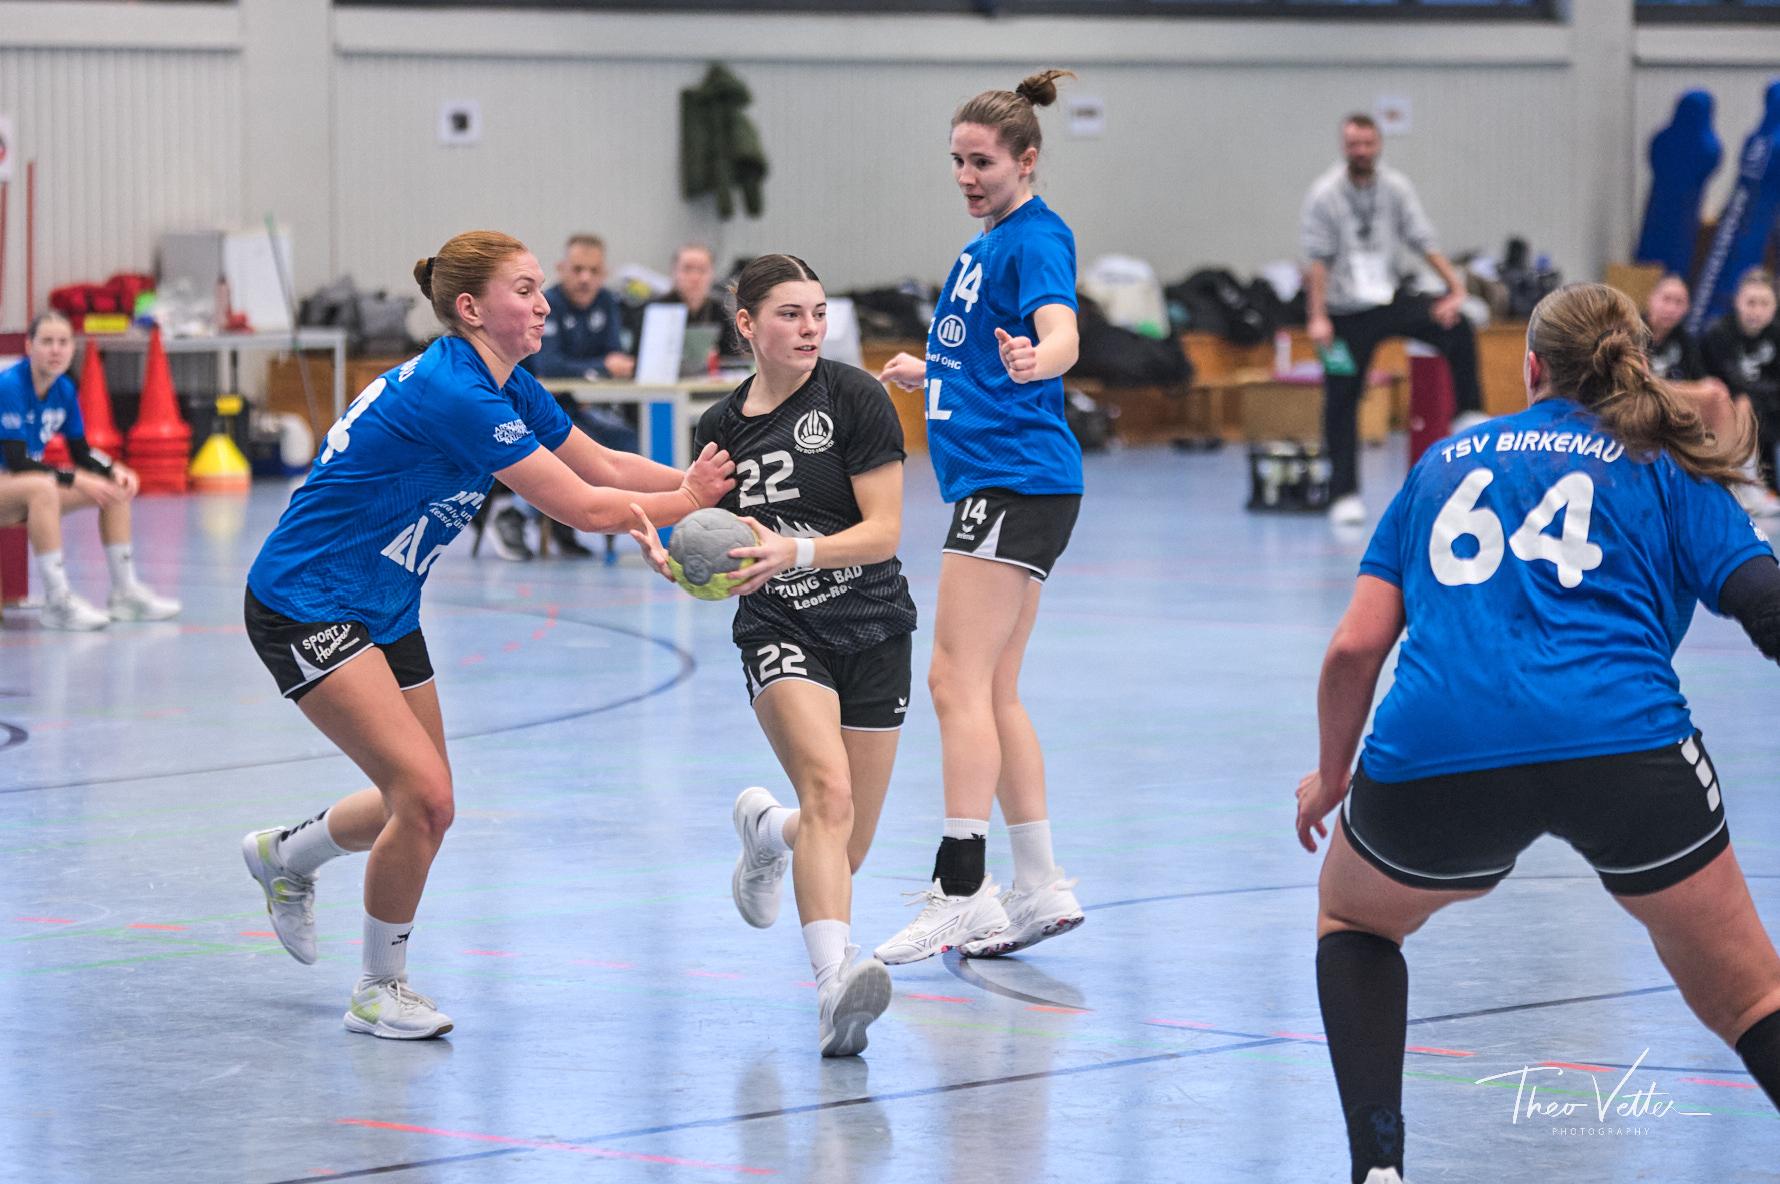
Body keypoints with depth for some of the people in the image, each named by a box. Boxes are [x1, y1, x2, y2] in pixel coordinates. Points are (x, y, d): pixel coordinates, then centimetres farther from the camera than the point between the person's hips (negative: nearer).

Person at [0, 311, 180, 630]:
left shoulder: (64, 389, 2)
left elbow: (81, 452, 10)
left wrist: (115, 471, -10)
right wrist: (75, 480, -29)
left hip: (28, 491, 9)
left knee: (117, 487, 2)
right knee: (41, 488, -40)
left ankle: (125, 591, 6)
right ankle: (57, 601, -39)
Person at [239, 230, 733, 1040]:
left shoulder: (508, 389, 3)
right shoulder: (453, 394, -26)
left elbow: (604, 466, 11)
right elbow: (581, 508, -24)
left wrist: (712, 482, -2)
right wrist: (686, 501, -13)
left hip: (384, 609, 10)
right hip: (304, 605, -10)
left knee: (421, 804, 15)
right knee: (425, 796, -17)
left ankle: (283, 855, 43)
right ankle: (379, 991, 2)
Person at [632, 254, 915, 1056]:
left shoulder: (853, 397, -9)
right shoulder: (721, 427, 3)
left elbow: (883, 530, -14)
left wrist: (795, 552, -30)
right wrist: (675, 563, -14)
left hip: (873, 633, 0)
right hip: (781, 635, 0)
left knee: (846, 849, 7)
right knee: (829, 794, -28)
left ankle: (767, 826, 43)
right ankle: (836, 978, -41)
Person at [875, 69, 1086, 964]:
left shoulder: (1037, 237, -10)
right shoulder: (985, 245, 19)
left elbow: (1060, 335, -30)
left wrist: (1035, 358, -50)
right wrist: (926, 374, 39)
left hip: (1017, 480, -10)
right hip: (993, 482, 10)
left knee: (958, 681, -14)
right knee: (994, 693, 11)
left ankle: (961, 891, -17)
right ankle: (1039, 890, 16)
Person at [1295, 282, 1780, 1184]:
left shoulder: (1445, 461, 26)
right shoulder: (1665, 465, 20)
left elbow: (1354, 648, 19)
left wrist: (1330, 777, 34)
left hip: (1430, 760, 1)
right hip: (1626, 743, -1)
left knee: (1353, 915, 32)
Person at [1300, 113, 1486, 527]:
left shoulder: (1396, 188, 0)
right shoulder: (1324, 195, -9)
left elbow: (1423, 242, 0)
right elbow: (1317, 259, -11)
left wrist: (1455, 287, -11)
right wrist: (1318, 317, -18)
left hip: (1392, 298, 3)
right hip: (1346, 313, -3)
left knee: (1457, 328, -20)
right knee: (1342, 402, -4)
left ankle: (1469, 415, -7)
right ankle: (1344, 494, 3)